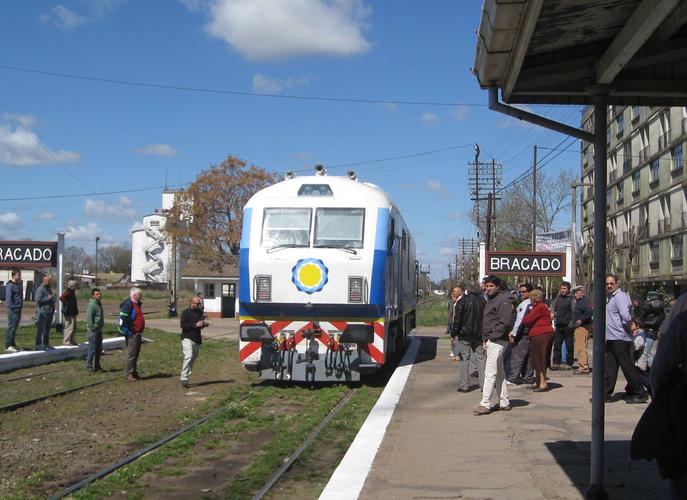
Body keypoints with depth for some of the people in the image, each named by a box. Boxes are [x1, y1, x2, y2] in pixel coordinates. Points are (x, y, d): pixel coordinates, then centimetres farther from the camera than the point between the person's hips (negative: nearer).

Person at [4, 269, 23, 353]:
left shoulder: (19, 284, 14)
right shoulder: (10, 285, -12)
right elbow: (8, 299, -16)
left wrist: (20, 306, 14)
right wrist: (14, 308, -19)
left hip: (18, 309, 9)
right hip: (13, 310, -9)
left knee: (15, 328, 14)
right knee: (11, 328, -7)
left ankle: (12, 344, 21)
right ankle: (8, 346, -4)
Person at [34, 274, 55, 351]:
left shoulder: (49, 289, 19)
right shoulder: (40, 289, -8)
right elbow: (38, 300, -19)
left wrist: (53, 300, 14)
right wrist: (48, 298, -18)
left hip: (50, 312, 9)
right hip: (43, 312, -9)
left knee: (47, 330, 13)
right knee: (41, 329, -9)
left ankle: (46, 344, 20)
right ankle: (38, 345, -8)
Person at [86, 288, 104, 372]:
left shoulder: (99, 304, 14)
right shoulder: (92, 305, -16)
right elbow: (89, 318, -21)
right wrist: (93, 328, -20)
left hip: (99, 330, 9)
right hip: (93, 331, -9)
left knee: (99, 349, 13)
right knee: (92, 349, -4)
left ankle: (97, 366, 21)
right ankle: (89, 366, 3)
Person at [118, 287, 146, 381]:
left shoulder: (136, 304, 16)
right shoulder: (127, 305, -15)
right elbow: (122, 320, -19)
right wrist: (128, 333, -20)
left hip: (138, 333, 10)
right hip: (132, 334, -10)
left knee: (136, 353, 15)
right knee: (131, 354, -7)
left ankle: (133, 372, 24)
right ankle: (128, 374, -2)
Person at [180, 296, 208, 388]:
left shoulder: (200, 312, 14)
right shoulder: (186, 312, -5)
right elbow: (183, 325, -14)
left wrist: (204, 323, 4)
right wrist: (195, 325, -20)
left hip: (197, 339, 7)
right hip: (187, 338, -7)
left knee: (193, 359, 9)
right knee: (188, 357, -21)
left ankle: (185, 378, 20)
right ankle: (184, 379, -21)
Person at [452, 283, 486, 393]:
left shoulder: (463, 301, -8)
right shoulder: (483, 301, 1)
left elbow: (457, 318, -9)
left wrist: (453, 333, -2)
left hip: (465, 335, -3)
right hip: (479, 335, 3)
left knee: (465, 359, 2)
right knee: (481, 358, 9)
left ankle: (464, 385, 1)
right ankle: (484, 384, 6)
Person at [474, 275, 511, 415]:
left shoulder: (502, 300, -11)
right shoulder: (491, 300, 18)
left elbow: (505, 322, -19)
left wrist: (491, 338, -18)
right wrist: (485, 339, 10)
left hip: (496, 342, -10)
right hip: (491, 341, 10)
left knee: (490, 373, -11)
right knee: (499, 373, 14)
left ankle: (485, 404, -10)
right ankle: (504, 403, 21)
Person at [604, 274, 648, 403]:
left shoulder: (620, 297, -14)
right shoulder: (609, 297, 16)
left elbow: (626, 316, -25)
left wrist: (625, 325, -10)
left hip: (619, 338, -10)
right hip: (611, 338, 10)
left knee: (627, 366, -4)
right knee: (610, 367, 11)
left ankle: (640, 393, 2)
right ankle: (606, 393, 16)